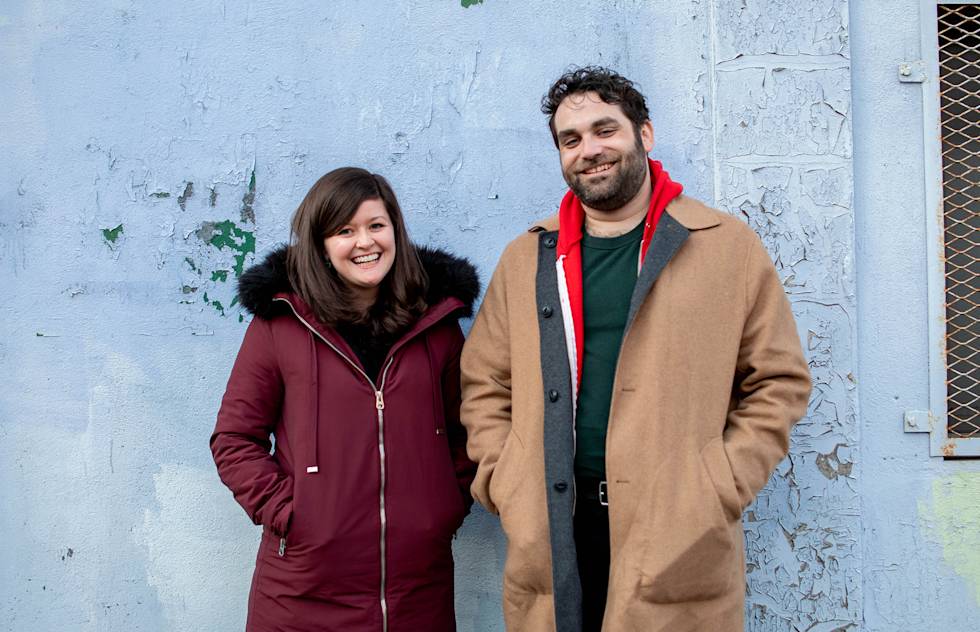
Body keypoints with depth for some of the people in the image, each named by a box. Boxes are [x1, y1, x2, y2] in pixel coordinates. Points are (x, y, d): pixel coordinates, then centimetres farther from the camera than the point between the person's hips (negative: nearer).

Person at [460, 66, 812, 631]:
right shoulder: (527, 258, 8)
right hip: (552, 537, 2)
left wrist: (718, 488, -6)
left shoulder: (729, 246, 1)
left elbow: (779, 381, 3)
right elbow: (486, 385, 11)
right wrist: (506, 485, -1)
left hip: (680, 541, -2)